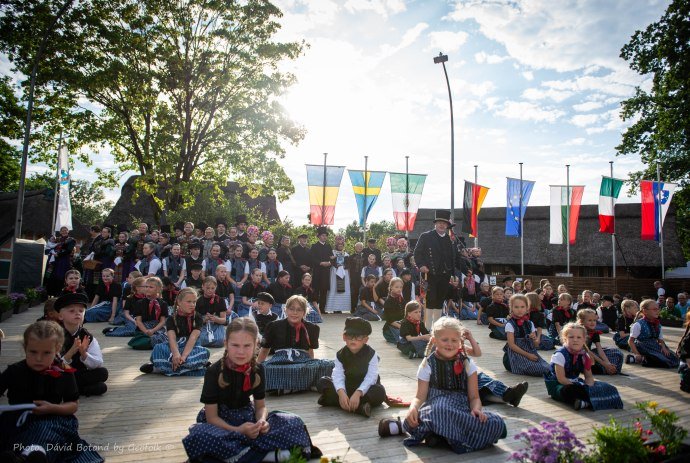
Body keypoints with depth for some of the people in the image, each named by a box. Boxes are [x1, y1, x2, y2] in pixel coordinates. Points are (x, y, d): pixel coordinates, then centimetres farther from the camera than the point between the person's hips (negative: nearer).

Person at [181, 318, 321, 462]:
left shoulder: (257, 369, -7)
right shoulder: (214, 372, -17)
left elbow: (260, 406, 3)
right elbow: (211, 416, -15)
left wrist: (262, 421, -21)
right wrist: (238, 431, -30)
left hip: (248, 418, 3)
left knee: (294, 423, -17)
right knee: (198, 436, -39)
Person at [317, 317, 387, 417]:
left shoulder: (371, 354, -15)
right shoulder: (340, 354, -7)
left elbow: (371, 378, -24)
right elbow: (338, 376, -19)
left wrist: (358, 393, -38)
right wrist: (341, 393, -38)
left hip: (365, 388, -3)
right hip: (347, 387, 3)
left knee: (379, 392, -35)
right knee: (322, 383, -14)